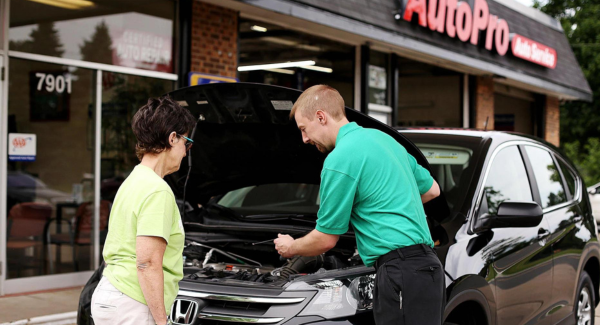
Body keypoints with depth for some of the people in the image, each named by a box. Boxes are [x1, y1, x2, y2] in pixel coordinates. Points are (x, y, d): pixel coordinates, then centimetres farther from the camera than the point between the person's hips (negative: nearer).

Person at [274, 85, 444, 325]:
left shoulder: (340, 159, -11)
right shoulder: (382, 138, 17)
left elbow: (326, 239, -4)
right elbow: (432, 190, 26)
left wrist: (290, 248, 16)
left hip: (402, 271, -10)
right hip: (425, 264, 10)